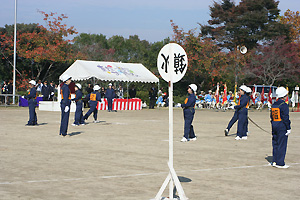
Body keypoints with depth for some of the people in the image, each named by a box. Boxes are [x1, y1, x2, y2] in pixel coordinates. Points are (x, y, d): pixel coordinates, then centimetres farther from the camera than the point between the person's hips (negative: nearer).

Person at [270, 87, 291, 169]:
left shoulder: (273, 105, 10)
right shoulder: (284, 105, -14)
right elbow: (286, 118, -16)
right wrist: (288, 128, -11)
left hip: (274, 125, 8)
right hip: (282, 127, -8)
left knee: (275, 144, 13)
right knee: (282, 145, -3)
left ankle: (275, 161, 17)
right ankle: (280, 163, -2)